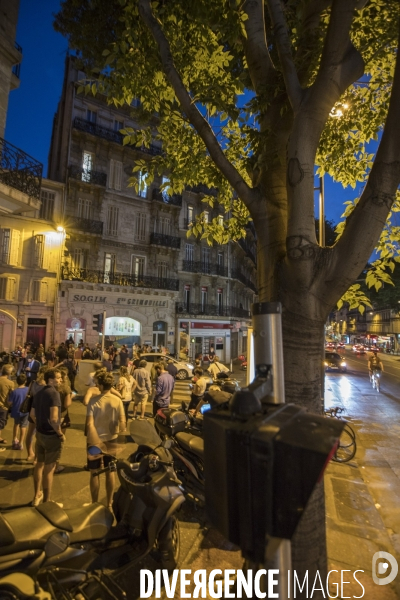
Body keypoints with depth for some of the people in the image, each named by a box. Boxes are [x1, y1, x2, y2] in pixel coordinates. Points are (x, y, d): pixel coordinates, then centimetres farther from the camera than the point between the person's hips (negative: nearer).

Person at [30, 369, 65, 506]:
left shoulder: (39, 393, 5)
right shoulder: (54, 393, -22)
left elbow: (32, 414, 14)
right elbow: (53, 419, -29)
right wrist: (60, 434, -17)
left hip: (40, 433, 8)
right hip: (52, 436, -8)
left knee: (39, 464, 22)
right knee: (49, 469, 5)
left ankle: (37, 496, 37)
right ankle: (46, 502, 19)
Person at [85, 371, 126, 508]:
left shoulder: (94, 400, -16)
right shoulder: (117, 401, -10)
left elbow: (90, 424, -22)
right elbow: (122, 423, -10)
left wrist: (93, 442, -18)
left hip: (95, 440, -2)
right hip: (111, 440, 2)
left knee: (94, 473, 15)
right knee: (110, 472, 18)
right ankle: (109, 503, 31)